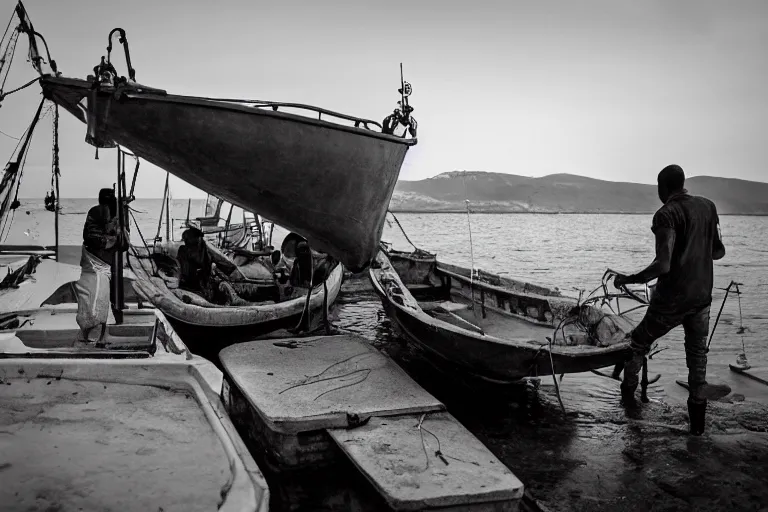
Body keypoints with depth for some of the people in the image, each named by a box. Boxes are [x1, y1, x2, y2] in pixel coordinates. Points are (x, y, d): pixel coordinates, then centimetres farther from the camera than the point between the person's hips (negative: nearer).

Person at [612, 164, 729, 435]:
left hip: (671, 298, -5)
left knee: (639, 342, 16)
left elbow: (663, 265, -24)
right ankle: (696, 423, 15)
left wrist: (628, 279, -13)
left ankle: (628, 394, 28)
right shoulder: (708, 206, 4)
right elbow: (718, 251, 13)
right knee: (697, 352, 14)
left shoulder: (667, 214, -16)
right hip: (702, 296, 6)